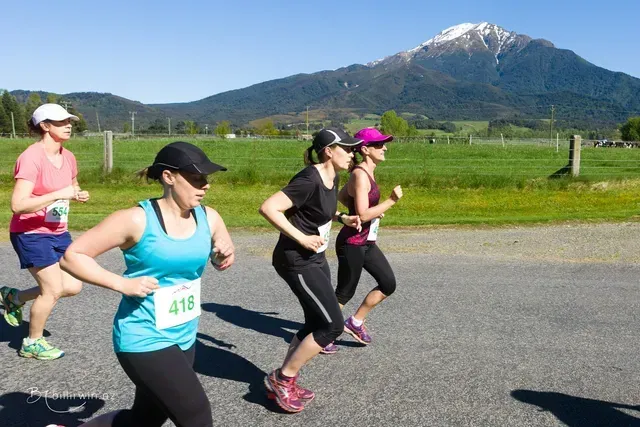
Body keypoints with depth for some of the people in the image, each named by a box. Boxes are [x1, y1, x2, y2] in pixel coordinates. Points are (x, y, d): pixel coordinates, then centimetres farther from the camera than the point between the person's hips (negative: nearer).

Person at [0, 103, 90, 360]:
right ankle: (32, 343, 19)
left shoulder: (68, 157, 3)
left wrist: (79, 195, 0)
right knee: (54, 289, -6)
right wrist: (59, 194, -30)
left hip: (58, 233, 8)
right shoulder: (31, 158, -21)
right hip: (31, 234, -8)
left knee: (73, 286, 5)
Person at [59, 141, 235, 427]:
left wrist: (225, 255, -10)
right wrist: (123, 284, -21)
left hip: (183, 338, 7)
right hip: (143, 340, -7)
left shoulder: (209, 218, -3)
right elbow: (72, 256, -11)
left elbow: (221, 262, 14)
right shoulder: (137, 220, -18)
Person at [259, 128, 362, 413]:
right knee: (332, 324, -9)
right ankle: (281, 379, 6)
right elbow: (268, 208, -29)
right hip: (296, 262, -10)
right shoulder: (309, 180, -23)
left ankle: (283, 382, 26)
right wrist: (301, 238, -26)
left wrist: (343, 218, 8)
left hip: (315, 258, 10)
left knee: (316, 324, 13)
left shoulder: (332, 178, 6)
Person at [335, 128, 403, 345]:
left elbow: (341, 196, 20)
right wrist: (391, 201, -21)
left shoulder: (365, 172, 8)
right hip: (352, 244, -9)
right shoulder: (360, 175, -20)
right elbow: (363, 215, -25)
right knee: (345, 293, 4)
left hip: (367, 243, 9)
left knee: (388, 284, 11)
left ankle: (355, 322, 23)